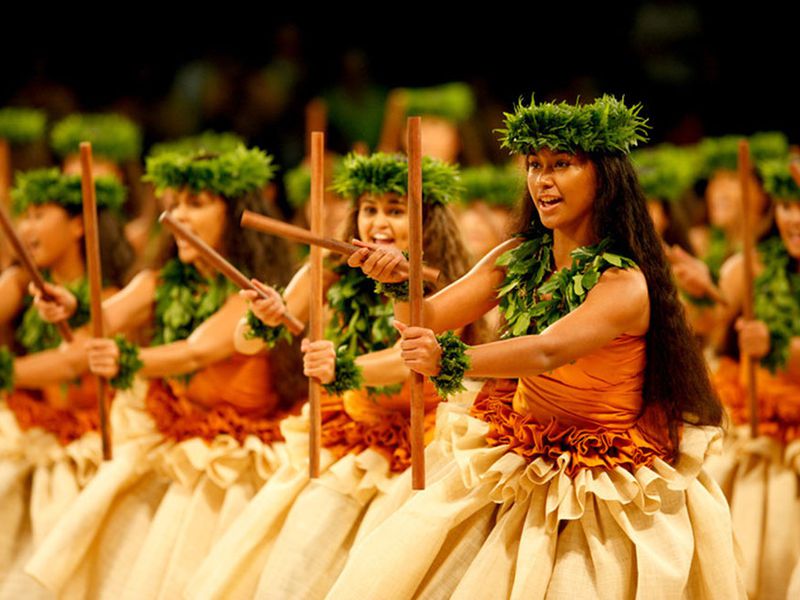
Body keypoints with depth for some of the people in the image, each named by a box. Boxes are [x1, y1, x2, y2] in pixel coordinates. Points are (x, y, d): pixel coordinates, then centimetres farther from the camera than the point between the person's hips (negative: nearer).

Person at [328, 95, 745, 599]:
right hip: (515, 474, 6)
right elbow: (428, 319, -1)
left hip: (603, 495, -6)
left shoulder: (625, 284, -19)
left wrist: (453, 360, -50)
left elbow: (549, 350, -35)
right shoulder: (516, 259, 1)